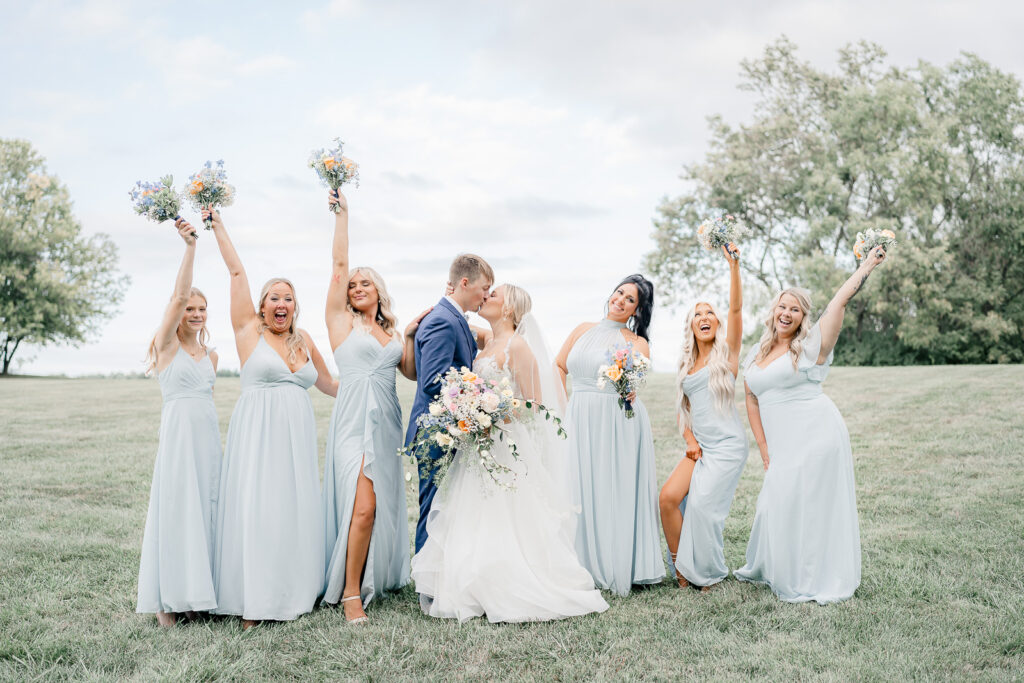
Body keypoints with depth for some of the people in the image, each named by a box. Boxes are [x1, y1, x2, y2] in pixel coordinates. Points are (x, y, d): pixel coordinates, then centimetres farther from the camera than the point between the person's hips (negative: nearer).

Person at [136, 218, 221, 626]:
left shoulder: (210, 354, 14)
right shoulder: (167, 345, -2)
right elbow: (178, 296, -15)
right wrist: (189, 246, -24)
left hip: (209, 435, 6)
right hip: (178, 432, -6)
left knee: (205, 508, 6)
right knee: (176, 509, -5)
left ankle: (197, 590, 14)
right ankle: (167, 598, 2)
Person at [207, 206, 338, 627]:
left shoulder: (303, 339, 14)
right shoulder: (249, 330, 2)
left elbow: (325, 382, 26)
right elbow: (236, 270, 1)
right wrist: (216, 224, 2)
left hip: (297, 435, 4)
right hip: (258, 432, -4)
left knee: (295, 510, 6)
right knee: (255, 511, -6)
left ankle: (292, 591, 17)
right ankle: (253, 601, 0)